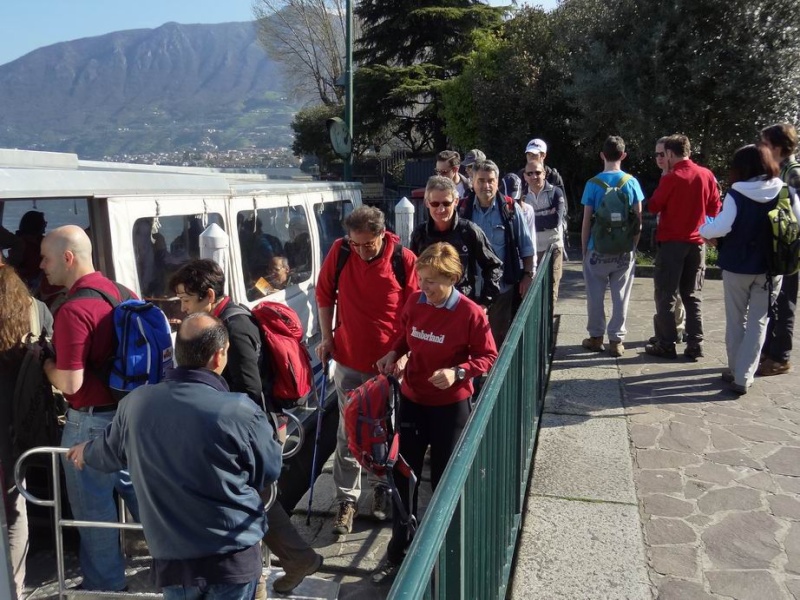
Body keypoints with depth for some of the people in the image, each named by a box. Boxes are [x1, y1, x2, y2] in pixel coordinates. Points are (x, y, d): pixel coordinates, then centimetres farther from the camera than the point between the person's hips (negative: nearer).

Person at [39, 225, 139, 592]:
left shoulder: (73, 310, -23)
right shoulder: (121, 293, 2)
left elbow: (70, 383, -24)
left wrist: (42, 360, -5)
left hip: (91, 421, -8)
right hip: (128, 412, 8)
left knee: (93, 507, 10)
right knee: (138, 492, 21)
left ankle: (104, 584, 26)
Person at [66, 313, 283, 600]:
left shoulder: (135, 403, -6)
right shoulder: (239, 411, -22)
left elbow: (110, 451, 15)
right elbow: (269, 472, -5)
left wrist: (86, 452, 39)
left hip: (171, 558, 4)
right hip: (233, 557, -3)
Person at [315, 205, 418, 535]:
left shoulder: (405, 260, -14)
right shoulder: (339, 251, -9)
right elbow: (325, 294, 5)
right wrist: (327, 337, 2)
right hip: (349, 359, 1)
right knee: (348, 432, 6)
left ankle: (381, 486, 36)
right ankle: (347, 498, 18)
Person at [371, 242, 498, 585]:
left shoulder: (471, 313, -18)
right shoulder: (414, 303, -5)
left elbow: (489, 356, -10)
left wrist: (458, 372, -25)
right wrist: (394, 353, -8)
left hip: (451, 406, -4)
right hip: (412, 399, 4)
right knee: (403, 475, 10)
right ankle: (399, 551, 27)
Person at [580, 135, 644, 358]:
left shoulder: (593, 184, -6)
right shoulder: (632, 182, -2)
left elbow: (586, 221, -5)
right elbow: (638, 218, 0)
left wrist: (584, 249, 4)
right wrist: (634, 246, 11)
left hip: (598, 249, -1)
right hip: (624, 250, 1)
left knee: (595, 295, 11)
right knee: (621, 296, 8)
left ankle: (596, 337, 19)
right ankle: (616, 340, 11)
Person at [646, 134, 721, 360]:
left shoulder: (671, 178, -12)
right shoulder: (707, 175, 2)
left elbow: (654, 207, -2)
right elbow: (714, 208, 9)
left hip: (671, 242, -5)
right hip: (697, 242, 5)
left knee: (666, 295, 3)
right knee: (693, 296, 11)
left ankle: (666, 345, 4)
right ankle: (695, 346, 10)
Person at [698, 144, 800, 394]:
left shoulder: (737, 194, -12)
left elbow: (721, 227, -22)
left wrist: (703, 230, -3)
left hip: (737, 267, -2)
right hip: (771, 268, 2)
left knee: (736, 320, 14)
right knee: (758, 322, 9)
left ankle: (735, 370, 25)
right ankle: (743, 377, 5)